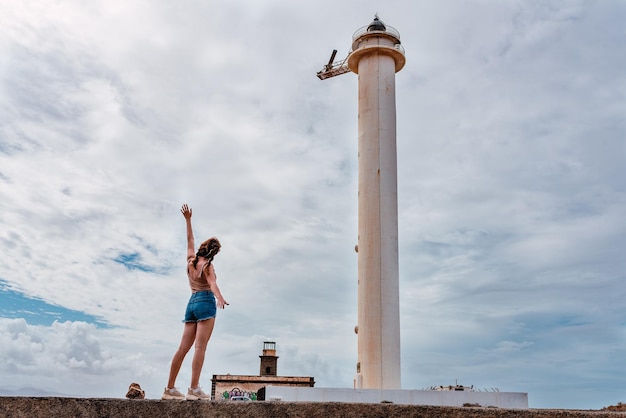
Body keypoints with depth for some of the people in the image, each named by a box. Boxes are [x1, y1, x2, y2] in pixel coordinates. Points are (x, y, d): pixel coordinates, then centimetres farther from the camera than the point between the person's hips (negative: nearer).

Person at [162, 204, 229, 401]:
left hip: (191, 302, 7)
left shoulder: (191, 259, 13)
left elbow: (190, 239, 29)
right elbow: (212, 283, -23)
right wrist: (219, 298, -40)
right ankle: (194, 389, -21)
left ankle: (170, 388, 6)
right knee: (200, 347, -13)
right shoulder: (207, 265, -4)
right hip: (205, 302, -7)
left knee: (183, 347, 5)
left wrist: (188, 219, 37)